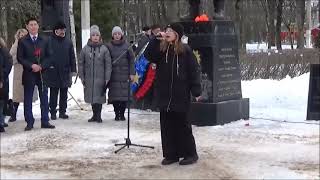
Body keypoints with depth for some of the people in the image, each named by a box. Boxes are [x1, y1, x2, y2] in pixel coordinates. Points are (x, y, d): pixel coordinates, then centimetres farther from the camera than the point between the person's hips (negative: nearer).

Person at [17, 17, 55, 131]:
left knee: (44, 98, 4)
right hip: (28, 74, -2)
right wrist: (31, 65, -14)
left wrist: (41, 66, -9)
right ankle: (29, 123, 8)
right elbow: (20, 57, -2)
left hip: (42, 73, 2)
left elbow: (48, 56, 8)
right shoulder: (23, 42, 3)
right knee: (28, 99, 1)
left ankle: (45, 121, 11)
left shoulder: (44, 41, 11)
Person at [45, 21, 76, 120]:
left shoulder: (68, 42, 9)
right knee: (53, 94, 1)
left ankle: (62, 111, 17)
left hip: (65, 72, 3)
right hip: (53, 72, -3)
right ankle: (53, 112, 8)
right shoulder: (49, 41, -2)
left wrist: (73, 70, 6)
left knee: (64, 94, 9)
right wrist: (48, 66, -7)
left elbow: (72, 57, 11)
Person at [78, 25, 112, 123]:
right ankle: (96, 115, 19)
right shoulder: (85, 49, 4)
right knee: (92, 97, 7)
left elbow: (108, 65, 1)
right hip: (89, 78, 2)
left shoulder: (104, 49, 1)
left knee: (99, 96, -3)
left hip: (100, 78, -2)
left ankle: (97, 115, 7)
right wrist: (82, 77, 3)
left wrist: (107, 78, -4)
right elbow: (81, 64, 8)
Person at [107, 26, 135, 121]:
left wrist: (132, 73, -1)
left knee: (124, 94, -3)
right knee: (114, 95, -2)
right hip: (113, 74, 0)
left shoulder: (126, 46, 4)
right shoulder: (109, 46, 4)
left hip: (124, 73, 0)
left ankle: (122, 113, 8)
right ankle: (117, 114, 9)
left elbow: (131, 60, 4)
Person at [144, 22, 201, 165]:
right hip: (164, 95, 4)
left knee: (182, 125, 2)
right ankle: (171, 154, 18)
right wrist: (157, 40, -14)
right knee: (167, 126, 8)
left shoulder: (185, 50, -5)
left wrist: (196, 91, -8)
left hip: (180, 95, -4)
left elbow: (194, 71, -5)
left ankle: (190, 154, 14)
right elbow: (148, 56, -8)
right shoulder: (161, 49, 6)